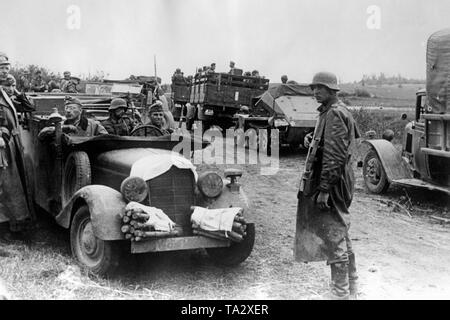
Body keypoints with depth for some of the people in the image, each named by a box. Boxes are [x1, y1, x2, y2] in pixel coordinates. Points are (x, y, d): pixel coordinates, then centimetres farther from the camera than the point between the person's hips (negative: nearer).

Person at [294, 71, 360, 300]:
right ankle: (350, 286, 30)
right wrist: (313, 140, 12)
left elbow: (335, 155, -23)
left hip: (332, 181, -11)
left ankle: (341, 292, 3)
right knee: (340, 233, 18)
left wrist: (324, 189, -23)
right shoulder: (334, 111, 16)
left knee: (333, 235, -5)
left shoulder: (334, 113, -16)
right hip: (337, 180, 11)